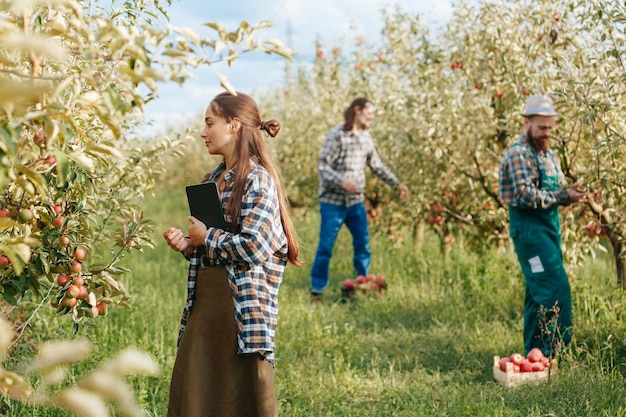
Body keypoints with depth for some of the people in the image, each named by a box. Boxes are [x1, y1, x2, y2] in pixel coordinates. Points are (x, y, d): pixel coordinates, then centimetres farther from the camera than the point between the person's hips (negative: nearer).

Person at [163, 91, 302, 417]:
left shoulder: (257, 180, -12)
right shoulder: (216, 178, 14)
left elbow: (252, 248, -22)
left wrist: (206, 237, -9)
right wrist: (188, 244, 3)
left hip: (241, 307, -9)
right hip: (204, 304, 9)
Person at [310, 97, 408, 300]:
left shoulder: (366, 137, 8)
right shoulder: (337, 135, -12)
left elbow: (377, 165, 17)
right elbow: (322, 166, -16)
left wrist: (397, 184, 10)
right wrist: (342, 181, -31)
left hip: (356, 201, 6)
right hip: (333, 201, -6)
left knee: (363, 245, 7)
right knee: (326, 247, 0)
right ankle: (317, 290, 11)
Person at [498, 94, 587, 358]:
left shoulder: (548, 154, 17)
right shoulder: (518, 155, -12)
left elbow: (557, 191, 18)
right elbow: (526, 196, -20)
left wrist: (571, 194, -5)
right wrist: (563, 196, -22)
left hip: (550, 226, 9)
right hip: (529, 228, -9)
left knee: (538, 291, 12)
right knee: (555, 286, -14)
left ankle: (535, 352, 19)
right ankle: (550, 351, -10)